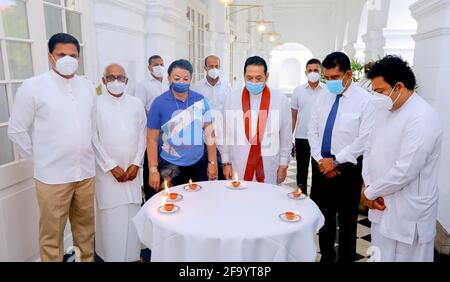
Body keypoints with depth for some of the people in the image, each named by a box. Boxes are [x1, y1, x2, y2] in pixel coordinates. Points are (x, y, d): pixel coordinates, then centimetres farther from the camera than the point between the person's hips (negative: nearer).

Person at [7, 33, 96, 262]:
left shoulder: (88, 86, 6)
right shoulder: (33, 86, -7)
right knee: (52, 234, 9)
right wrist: (40, 158, 1)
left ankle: (87, 259, 36)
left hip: (86, 172, 4)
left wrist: (85, 154, 12)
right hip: (52, 176, -4)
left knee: (85, 226, 18)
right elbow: (16, 131, -2)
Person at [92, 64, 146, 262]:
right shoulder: (96, 104, -5)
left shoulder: (136, 104, 3)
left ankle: (133, 254, 24)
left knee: (133, 213, 8)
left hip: (132, 169, 3)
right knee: (111, 215, 2)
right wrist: (112, 167, -8)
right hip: (107, 171, -2)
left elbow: (142, 135, 5)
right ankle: (112, 256, 20)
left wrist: (136, 164, -2)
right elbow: (93, 140, -6)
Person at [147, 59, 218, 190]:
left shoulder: (200, 100, -2)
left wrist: (212, 162, 2)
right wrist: (153, 170, -8)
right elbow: (152, 139, -6)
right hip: (170, 165, -2)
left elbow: (209, 131, 3)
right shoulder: (159, 103, -8)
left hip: (198, 163, 3)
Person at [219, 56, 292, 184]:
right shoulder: (232, 99, 0)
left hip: (269, 169, 0)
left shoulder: (281, 99, -1)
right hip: (239, 168, 0)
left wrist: (283, 164, 4)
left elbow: (286, 135, 3)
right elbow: (226, 133, 4)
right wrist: (226, 162, 4)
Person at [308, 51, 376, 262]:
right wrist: (320, 159, -5)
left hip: (347, 168, -4)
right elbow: (313, 131, 6)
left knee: (347, 220, 11)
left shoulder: (364, 100, -10)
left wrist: (335, 161, -14)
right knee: (323, 217, 15)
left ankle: (346, 258, 29)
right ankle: (326, 257, 33)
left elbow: (364, 139, -15)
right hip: (321, 166, 5)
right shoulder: (322, 98, 6)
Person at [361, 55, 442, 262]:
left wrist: (370, 192, -12)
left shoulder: (423, 119, -21)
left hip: (407, 215, -7)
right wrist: (368, 186, -5)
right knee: (379, 256, 20)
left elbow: (404, 171, -25)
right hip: (383, 206, 8)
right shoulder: (385, 110, 6)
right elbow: (370, 150, 8)